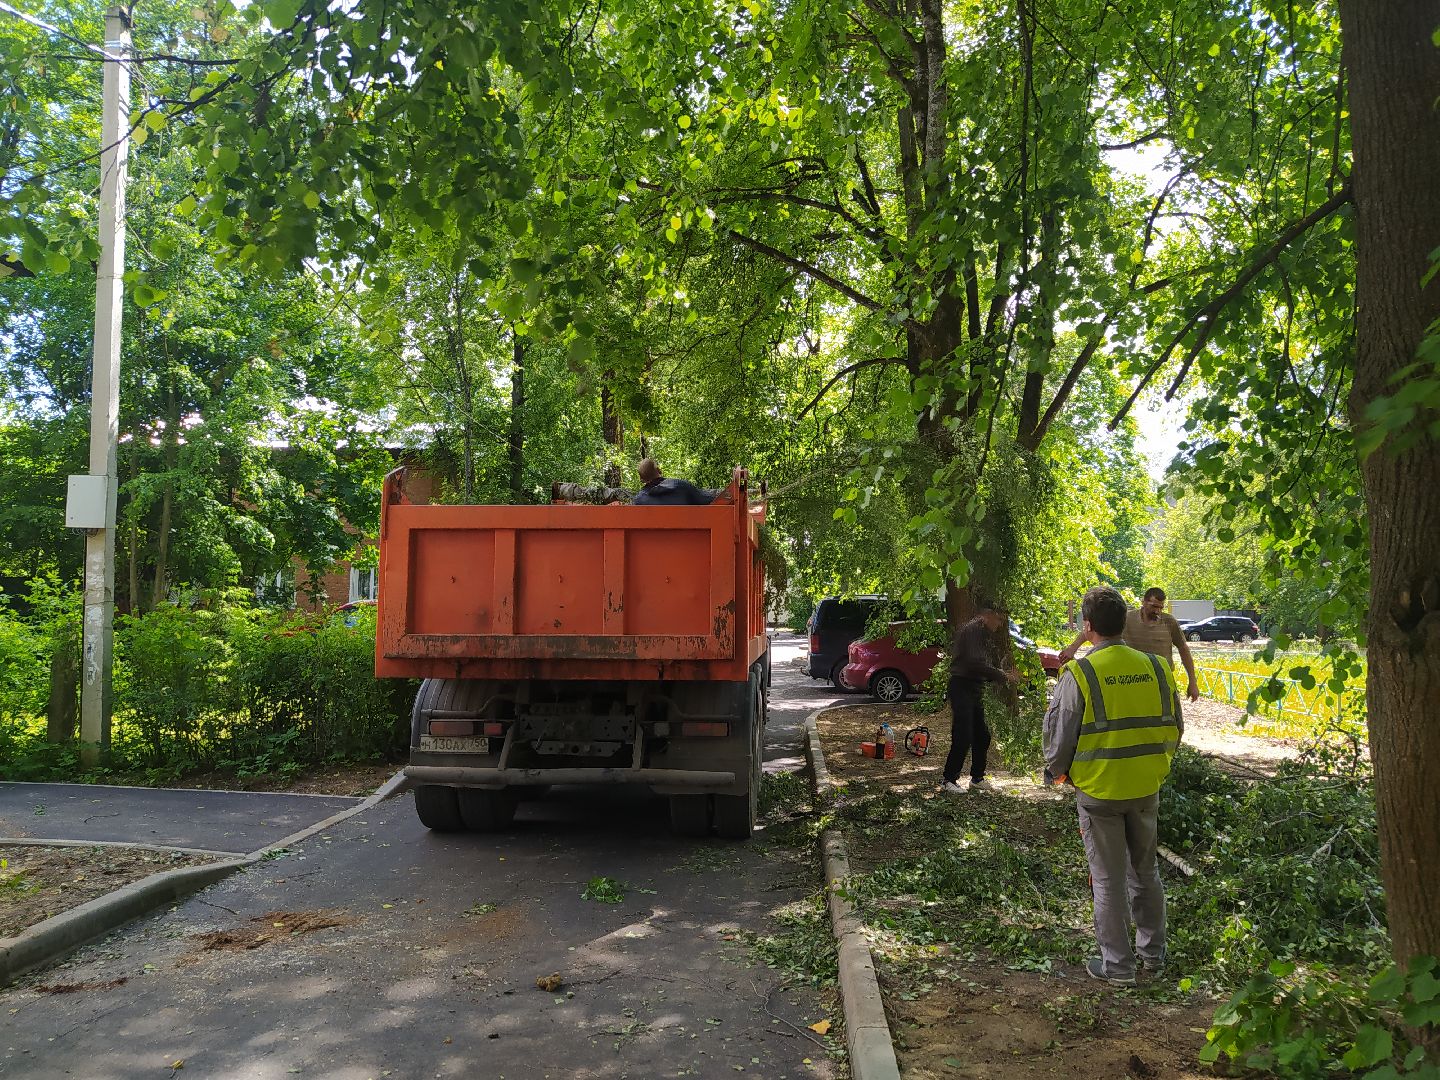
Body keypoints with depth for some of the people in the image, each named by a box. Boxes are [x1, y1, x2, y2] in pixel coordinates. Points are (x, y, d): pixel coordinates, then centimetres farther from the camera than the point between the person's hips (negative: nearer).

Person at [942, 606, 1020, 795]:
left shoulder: (985, 634, 18)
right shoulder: (972, 630, -13)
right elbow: (975, 663, -23)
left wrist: (1005, 675, 7)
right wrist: (1004, 676, -17)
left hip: (975, 689, 10)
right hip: (962, 687, -10)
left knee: (982, 736, 13)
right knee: (963, 737, -10)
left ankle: (977, 778, 24)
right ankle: (949, 781, -3)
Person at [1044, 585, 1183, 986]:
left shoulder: (1079, 673, -16)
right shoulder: (1155, 667, -3)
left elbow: (1059, 738, -11)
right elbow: (1175, 729, 7)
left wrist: (1058, 769, 9)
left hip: (1098, 791, -4)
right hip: (1146, 788, 4)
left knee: (1108, 878, 8)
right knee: (1145, 870, 21)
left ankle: (1117, 964, 18)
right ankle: (1153, 954, 33)